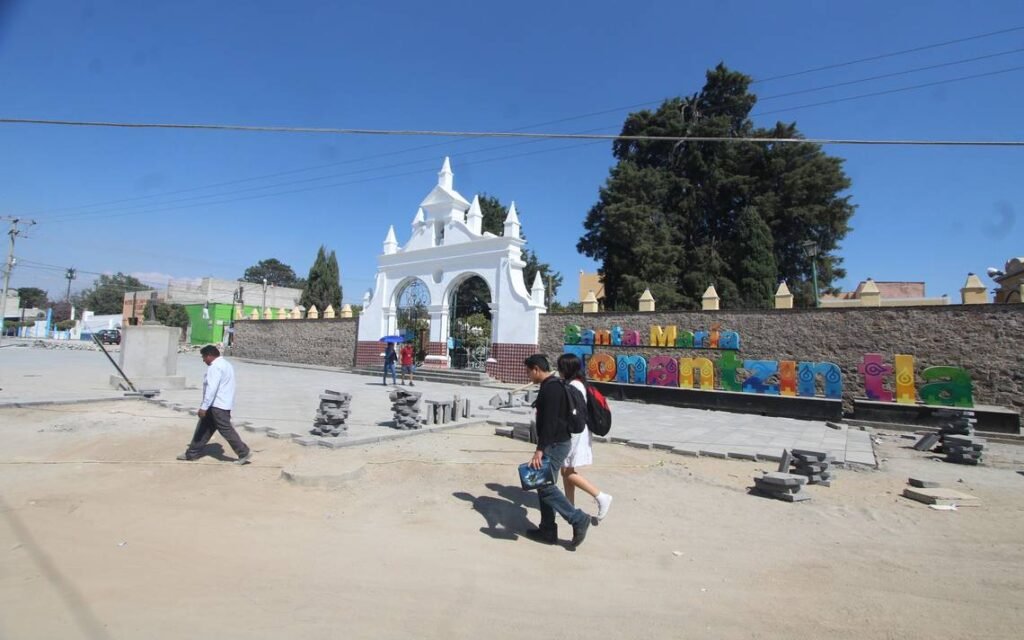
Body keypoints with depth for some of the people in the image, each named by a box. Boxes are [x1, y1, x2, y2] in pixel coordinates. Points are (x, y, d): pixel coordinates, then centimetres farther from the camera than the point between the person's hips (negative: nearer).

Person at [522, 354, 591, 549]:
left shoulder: (551, 388, -19)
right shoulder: (552, 386, 14)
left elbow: (550, 422, -25)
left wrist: (539, 450, -26)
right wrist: (542, 447, 24)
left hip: (555, 445, -10)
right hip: (555, 443, 10)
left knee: (545, 485, -7)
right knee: (543, 484, 13)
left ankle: (578, 519, 2)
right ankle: (548, 530, 21)